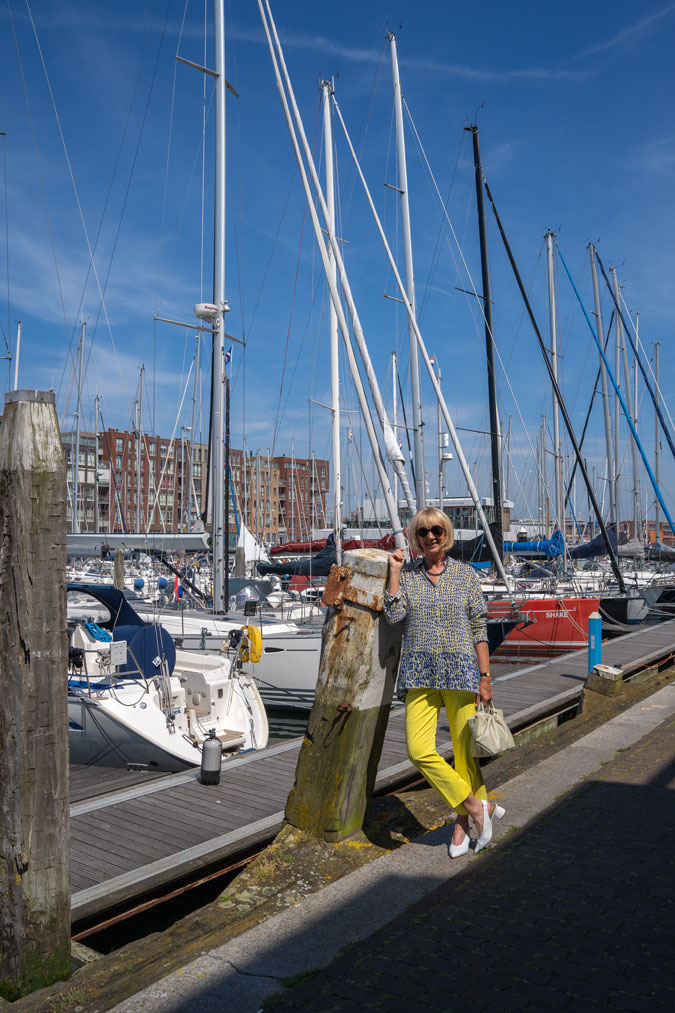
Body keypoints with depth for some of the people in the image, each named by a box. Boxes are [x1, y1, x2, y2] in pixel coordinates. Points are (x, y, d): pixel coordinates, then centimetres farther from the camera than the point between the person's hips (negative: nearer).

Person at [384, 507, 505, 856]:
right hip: (420, 673, 1)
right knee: (418, 750, -10)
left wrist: (485, 677, 1)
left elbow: (479, 629, 4)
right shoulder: (406, 574, 5)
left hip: (461, 671, -1)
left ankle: (463, 822, 26)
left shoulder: (466, 574, 3)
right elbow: (394, 615, -10)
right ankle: (478, 806, 8)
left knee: (465, 751, 5)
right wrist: (394, 571, -7)